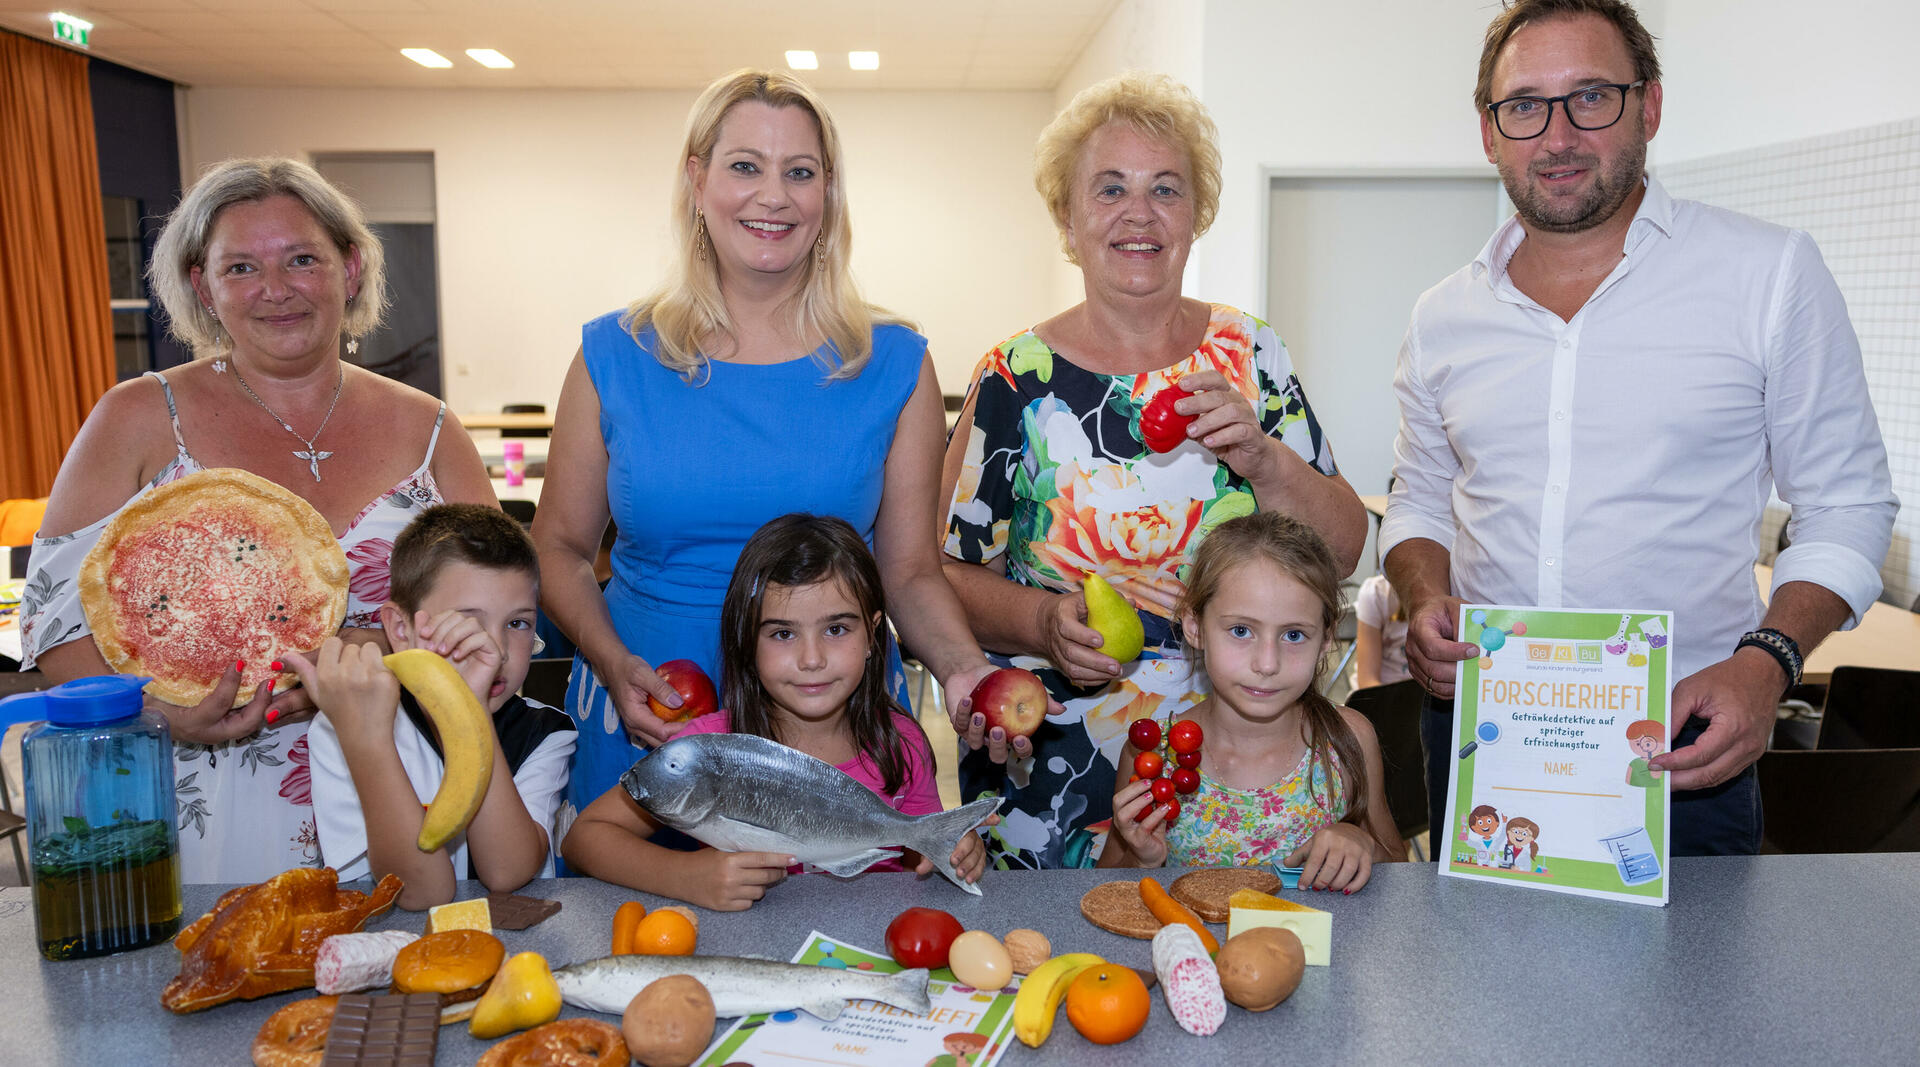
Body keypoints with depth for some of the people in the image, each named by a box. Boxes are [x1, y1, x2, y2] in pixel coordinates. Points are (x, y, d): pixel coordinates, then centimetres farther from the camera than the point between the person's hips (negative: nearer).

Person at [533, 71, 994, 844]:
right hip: (646, 724, 1)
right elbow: (559, 547, 5)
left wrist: (963, 669, -18)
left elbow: (911, 572, 0)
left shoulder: (894, 366, -2)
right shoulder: (615, 357, -1)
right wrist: (614, 664, -12)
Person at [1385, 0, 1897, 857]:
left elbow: (1847, 504, 0)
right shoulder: (1443, 318, 5)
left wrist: (1766, 661, -16)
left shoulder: (1770, 273, -3)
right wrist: (1426, 602, -5)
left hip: (1682, 749, -2)